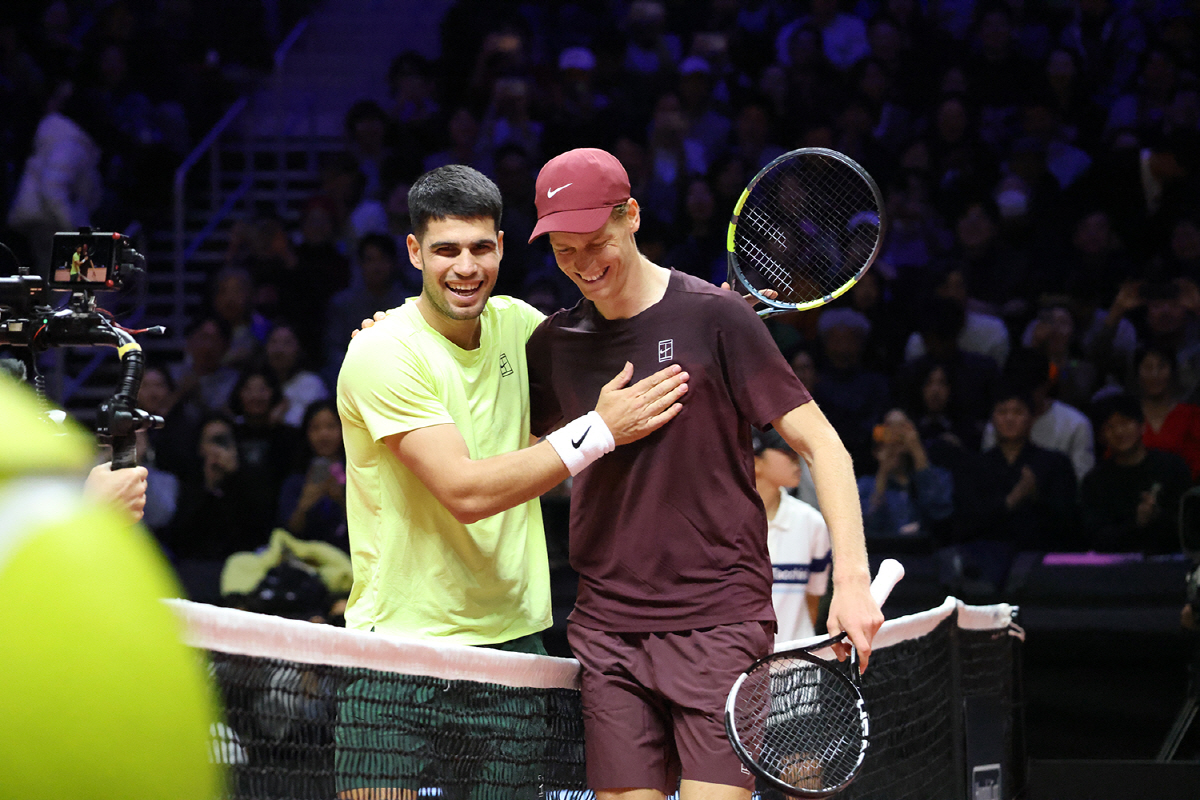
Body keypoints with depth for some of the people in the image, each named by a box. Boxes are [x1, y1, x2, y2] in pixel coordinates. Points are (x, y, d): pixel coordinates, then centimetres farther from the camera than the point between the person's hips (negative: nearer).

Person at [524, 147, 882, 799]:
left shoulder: (713, 317, -4)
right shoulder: (554, 344, 9)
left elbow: (819, 444, -4)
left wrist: (852, 580, -15)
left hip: (719, 620, -4)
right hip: (607, 629, 4)